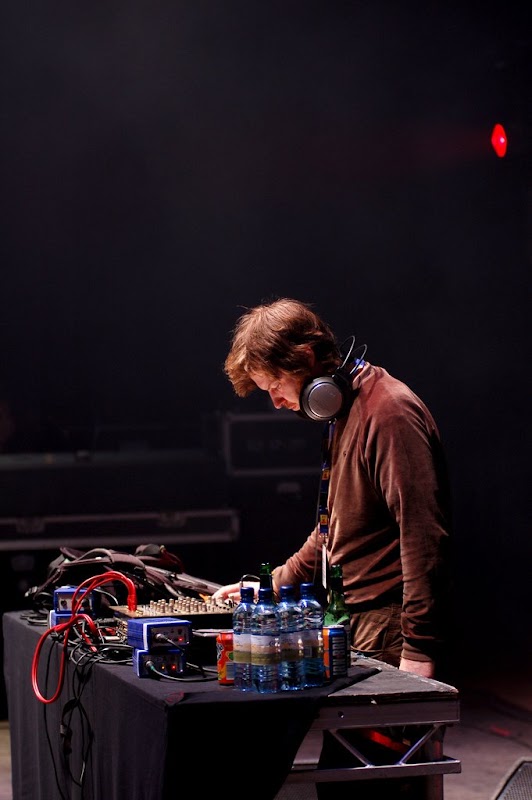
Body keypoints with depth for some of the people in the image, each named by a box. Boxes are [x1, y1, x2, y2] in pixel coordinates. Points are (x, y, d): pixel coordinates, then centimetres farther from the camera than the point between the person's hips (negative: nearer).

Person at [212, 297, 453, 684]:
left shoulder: (389, 411, -15)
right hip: (352, 623, 9)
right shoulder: (344, 413, 18)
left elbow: (424, 535, -22)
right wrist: (273, 584, 26)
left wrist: (418, 649, -24)